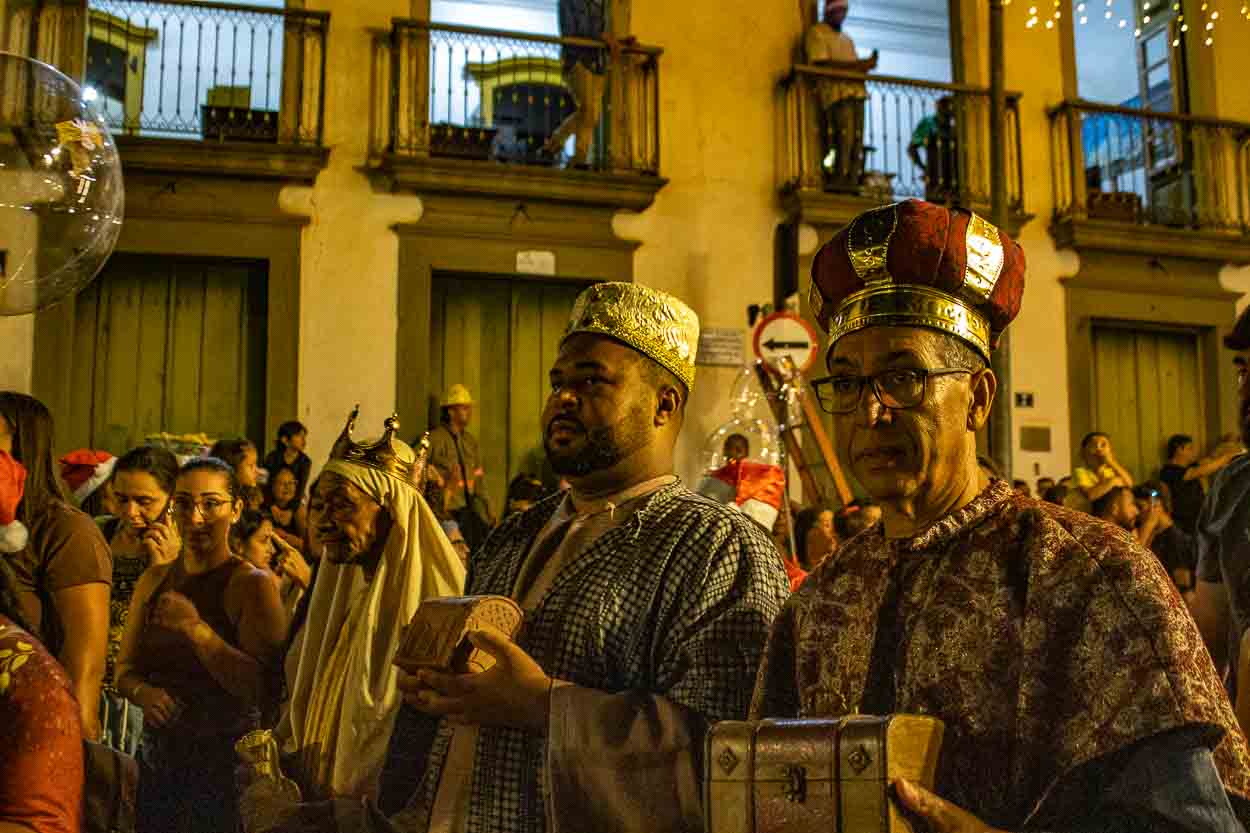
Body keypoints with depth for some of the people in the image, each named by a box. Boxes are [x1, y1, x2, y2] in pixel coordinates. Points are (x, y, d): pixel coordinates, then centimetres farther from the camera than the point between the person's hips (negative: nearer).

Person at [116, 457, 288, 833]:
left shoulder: (252, 584, -13)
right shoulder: (154, 580, 6)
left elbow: (263, 688, -21)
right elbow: (125, 670, 10)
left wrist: (196, 629, -27)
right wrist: (144, 692, -13)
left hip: (225, 763, -5)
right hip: (158, 759, 5)